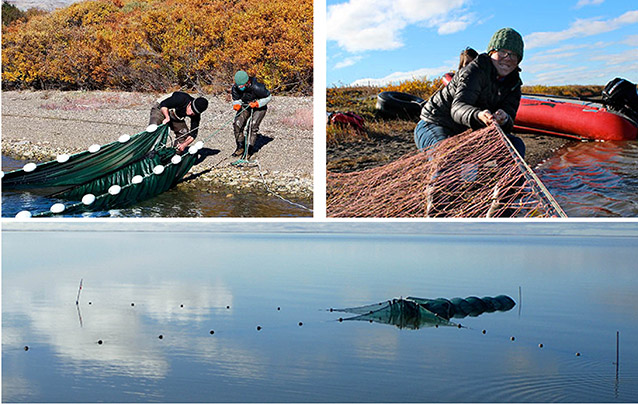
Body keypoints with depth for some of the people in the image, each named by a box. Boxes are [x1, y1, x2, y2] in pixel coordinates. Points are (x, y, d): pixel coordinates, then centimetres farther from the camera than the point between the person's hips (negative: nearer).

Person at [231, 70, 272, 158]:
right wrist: (236, 105, -26)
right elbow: (236, 99, -2)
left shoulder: (256, 87, -33)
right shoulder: (235, 88, -19)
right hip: (245, 106, 5)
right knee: (237, 124, -11)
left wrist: (257, 103, -31)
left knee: (253, 126, -19)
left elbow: (268, 97, -20)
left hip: (259, 107, -4)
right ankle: (240, 147, 4)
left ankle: (250, 149, -5)